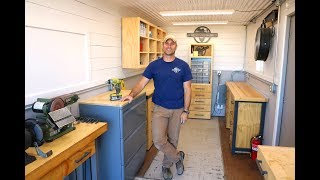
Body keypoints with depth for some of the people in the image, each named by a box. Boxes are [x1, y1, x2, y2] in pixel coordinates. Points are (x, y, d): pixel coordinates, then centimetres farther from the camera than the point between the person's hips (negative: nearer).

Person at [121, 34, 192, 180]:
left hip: (177, 110, 0)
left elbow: (187, 89, -2)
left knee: (172, 140, 12)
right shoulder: (154, 65, 0)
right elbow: (142, 83, -4)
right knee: (158, 140, -10)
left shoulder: (183, 66, -3)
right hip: (160, 108, 0)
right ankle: (178, 157, 18)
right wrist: (132, 95, -22)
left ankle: (166, 165, 37)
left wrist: (186, 111, -7)